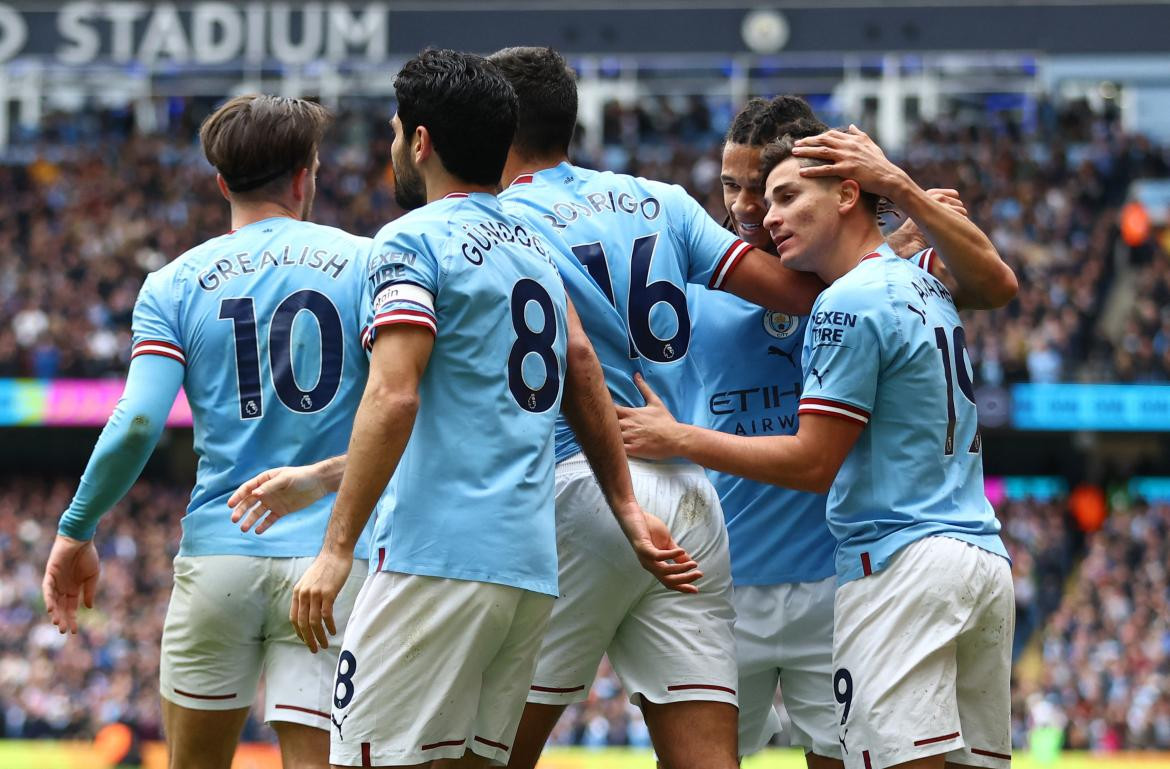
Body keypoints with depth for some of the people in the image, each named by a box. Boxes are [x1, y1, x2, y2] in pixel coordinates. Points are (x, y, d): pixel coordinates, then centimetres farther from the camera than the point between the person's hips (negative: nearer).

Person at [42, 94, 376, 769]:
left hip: (217, 554, 1)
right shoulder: (364, 264, 3)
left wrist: (77, 531, 5)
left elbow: (137, 425, -6)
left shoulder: (175, 284, 4)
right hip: (332, 559, -1)